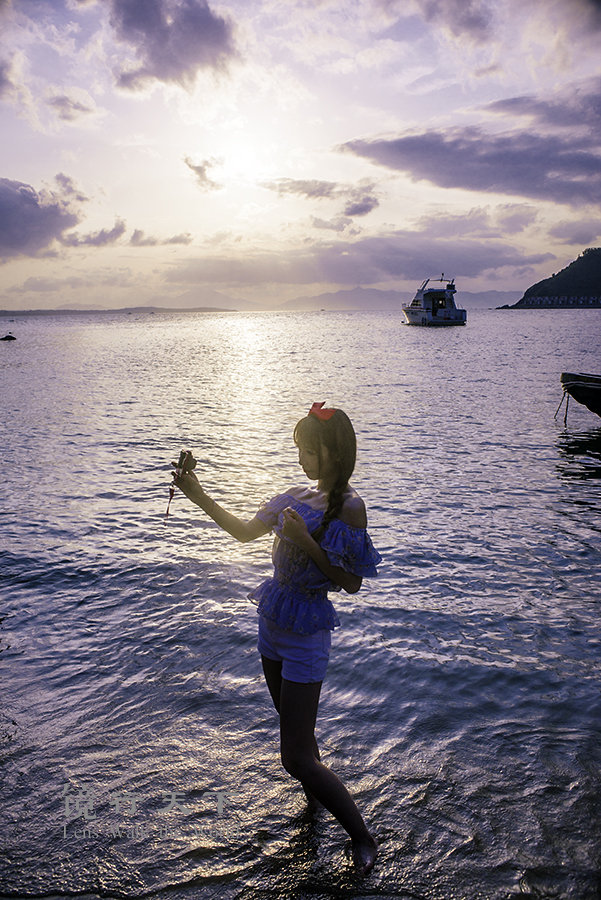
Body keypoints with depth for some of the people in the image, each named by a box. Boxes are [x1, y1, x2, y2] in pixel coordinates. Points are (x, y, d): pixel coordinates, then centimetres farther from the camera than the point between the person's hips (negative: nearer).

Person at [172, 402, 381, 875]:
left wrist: (307, 544, -27)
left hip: (306, 632, -7)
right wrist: (200, 497, 4)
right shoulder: (297, 497, 2)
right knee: (296, 731, 22)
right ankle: (318, 801, 45)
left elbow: (352, 583, -17)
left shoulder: (349, 507, -19)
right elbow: (245, 531, 11)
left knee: (297, 757, -3)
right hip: (273, 622, 7)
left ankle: (362, 836, 15)